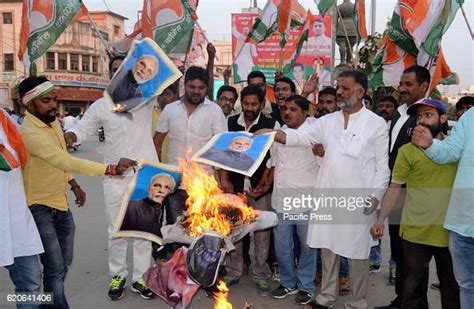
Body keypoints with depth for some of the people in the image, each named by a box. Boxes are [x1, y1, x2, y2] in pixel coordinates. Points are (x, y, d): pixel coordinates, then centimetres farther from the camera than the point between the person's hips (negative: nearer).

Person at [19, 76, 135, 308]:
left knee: (64, 263, 19)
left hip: (60, 203, 9)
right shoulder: (29, 134, -27)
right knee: (55, 269, -8)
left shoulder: (53, 121, 3)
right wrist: (111, 169, -44)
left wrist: (74, 185, 16)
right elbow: (66, 161, -38)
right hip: (39, 208, -9)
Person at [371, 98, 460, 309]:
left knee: (452, 287, 17)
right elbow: (395, 188, -4)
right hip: (415, 232, -2)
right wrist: (381, 219, -10)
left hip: (450, 232, 2)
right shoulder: (408, 150, -4)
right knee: (411, 288, 8)